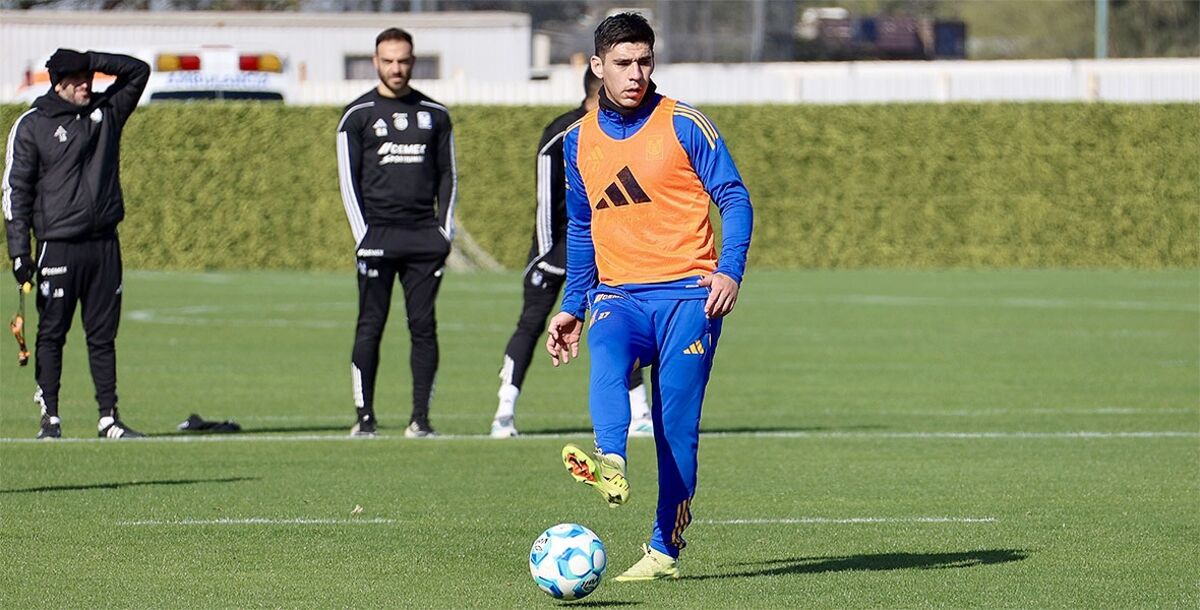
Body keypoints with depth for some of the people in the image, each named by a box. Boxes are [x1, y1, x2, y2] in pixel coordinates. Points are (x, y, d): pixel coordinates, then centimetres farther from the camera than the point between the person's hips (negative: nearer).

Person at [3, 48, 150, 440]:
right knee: (52, 334, -1)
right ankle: (50, 418, 2)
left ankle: (109, 418, 7)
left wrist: (94, 61, 2)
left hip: (104, 245, 4)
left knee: (103, 335, 5)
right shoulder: (32, 125, 0)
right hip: (58, 244, -4)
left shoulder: (107, 111, 11)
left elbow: (138, 71, 16)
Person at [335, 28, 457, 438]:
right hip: (377, 233, -2)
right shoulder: (358, 115, 4)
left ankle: (420, 417, 2)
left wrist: (445, 231, 4)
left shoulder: (434, 114, 12)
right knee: (370, 326, -3)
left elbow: (447, 175, 14)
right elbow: (349, 179, 1)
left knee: (423, 326, 0)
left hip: (424, 235, 2)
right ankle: (364, 416, 0)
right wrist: (363, 235, -8)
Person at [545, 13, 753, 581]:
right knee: (606, 353, -31)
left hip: (686, 294, -3)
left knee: (676, 423, -7)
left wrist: (730, 271, -16)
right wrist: (571, 306, 22)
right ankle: (610, 462, -56)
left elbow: (734, 197, -2)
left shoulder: (683, 124, -1)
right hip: (619, 294, 3)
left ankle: (665, 550, 1)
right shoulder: (578, 141, 13)